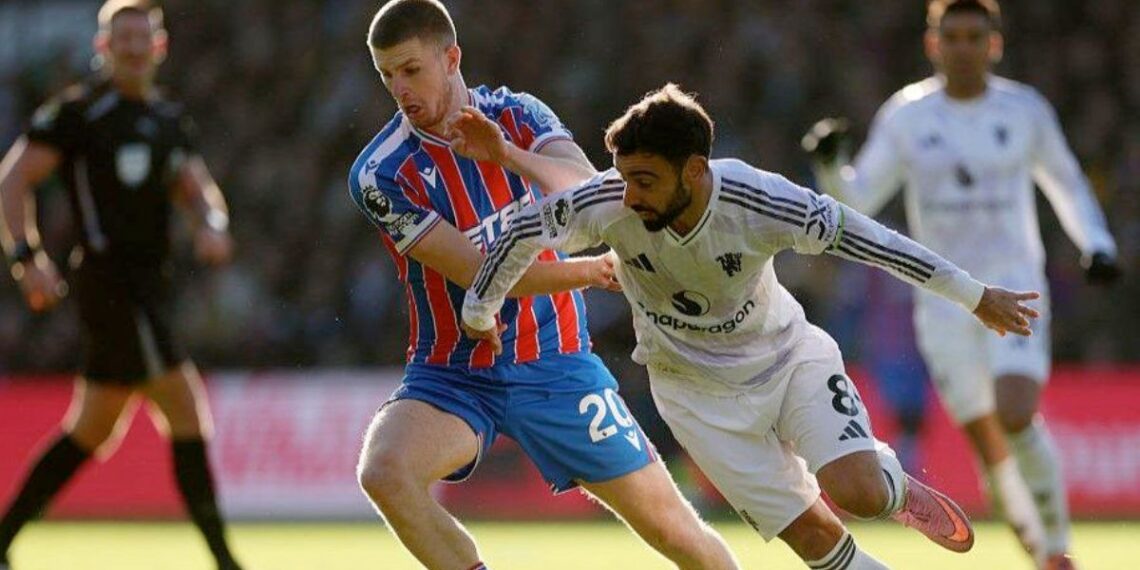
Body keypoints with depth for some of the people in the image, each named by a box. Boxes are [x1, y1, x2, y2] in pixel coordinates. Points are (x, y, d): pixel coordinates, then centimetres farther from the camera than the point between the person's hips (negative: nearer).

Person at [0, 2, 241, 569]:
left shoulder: (170, 120, 17)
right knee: (186, 409, -13)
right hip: (111, 282, -8)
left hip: (150, 286, 8)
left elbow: (197, 188, 13)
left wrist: (212, 224, -10)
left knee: (92, 429, 13)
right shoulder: (77, 111, -5)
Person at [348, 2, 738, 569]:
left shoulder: (517, 115, -2)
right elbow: (478, 272, -15)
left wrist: (509, 155, -37)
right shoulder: (380, 174, -12)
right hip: (452, 376, -1)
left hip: (554, 366, 2)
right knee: (384, 472, -31)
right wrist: (593, 271, -10)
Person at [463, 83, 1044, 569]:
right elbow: (526, 230, -10)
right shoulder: (607, 204, -28)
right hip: (697, 390, 1)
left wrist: (975, 296, -12)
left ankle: (895, 482, 15)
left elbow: (857, 236, -20)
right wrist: (479, 309, 5)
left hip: (788, 355, -1)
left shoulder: (760, 202, -31)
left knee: (857, 493, -22)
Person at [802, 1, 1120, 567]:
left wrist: (1097, 244, 2)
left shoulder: (1025, 110, 1)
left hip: (1015, 289, -1)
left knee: (1018, 419, -23)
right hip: (944, 301, 2)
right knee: (989, 446, 2)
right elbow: (855, 203, 1)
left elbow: (1066, 182, 16)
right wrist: (829, 164, -18)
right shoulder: (906, 116, 1)